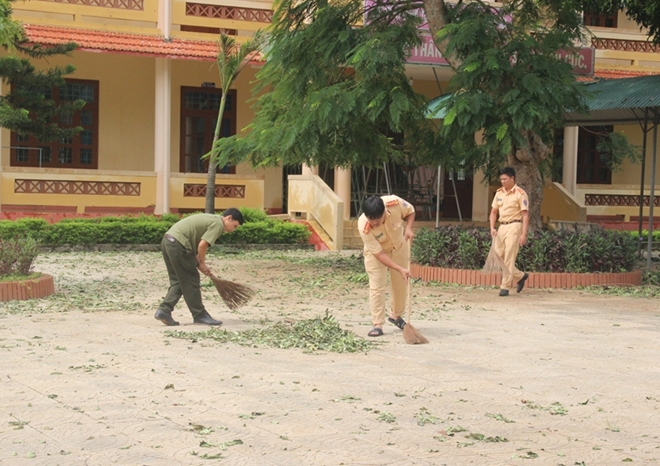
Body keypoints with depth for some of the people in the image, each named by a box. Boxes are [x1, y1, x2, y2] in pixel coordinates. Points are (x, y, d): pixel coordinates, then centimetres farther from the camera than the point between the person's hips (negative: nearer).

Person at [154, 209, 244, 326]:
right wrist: (202, 263, 2)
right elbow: (202, 245, -14)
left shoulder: (211, 219, 23)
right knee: (191, 281, 1)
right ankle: (200, 315, 9)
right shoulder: (218, 223, -7)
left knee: (178, 281, 15)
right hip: (178, 244, -10)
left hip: (167, 241, 10)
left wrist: (199, 263, 16)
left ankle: (164, 310, 8)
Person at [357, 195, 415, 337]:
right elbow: (379, 254, -32)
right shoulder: (364, 227, -39)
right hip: (377, 252, -3)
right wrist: (400, 269, -35)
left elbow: (410, 211, -9)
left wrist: (408, 227, -27)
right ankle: (377, 324, -5)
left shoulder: (395, 203, -34)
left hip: (399, 247, 3)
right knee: (377, 286, -12)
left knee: (401, 283, 12)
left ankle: (396, 315, 34)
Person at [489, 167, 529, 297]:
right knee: (498, 256, 6)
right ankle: (521, 276, 24)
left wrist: (524, 234, -16)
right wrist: (492, 228, 2)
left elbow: (525, 215, -10)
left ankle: (505, 287, -4)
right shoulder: (499, 193, 11)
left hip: (514, 226, -7)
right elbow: (494, 212, 16)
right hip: (502, 226, 7)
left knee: (509, 258, -9)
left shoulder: (520, 193, -8)